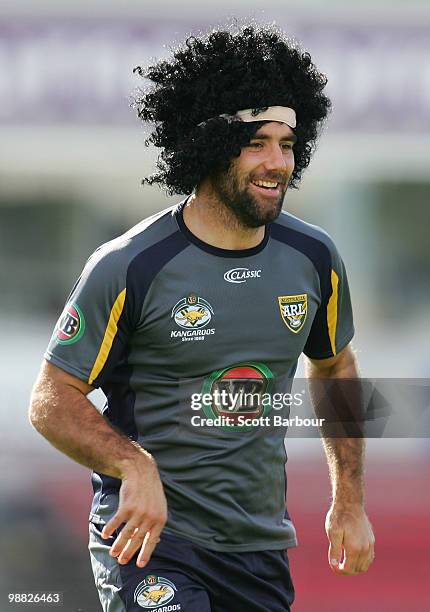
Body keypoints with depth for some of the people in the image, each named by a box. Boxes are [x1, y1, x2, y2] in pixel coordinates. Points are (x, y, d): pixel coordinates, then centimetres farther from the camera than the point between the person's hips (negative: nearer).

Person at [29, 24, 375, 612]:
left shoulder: (314, 259, 2)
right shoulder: (130, 269, -14)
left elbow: (335, 367, 20)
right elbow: (52, 400, -10)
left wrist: (350, 503, 17)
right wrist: (134, 467, -27)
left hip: (260, 543, 6)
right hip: (149, 537, -6)